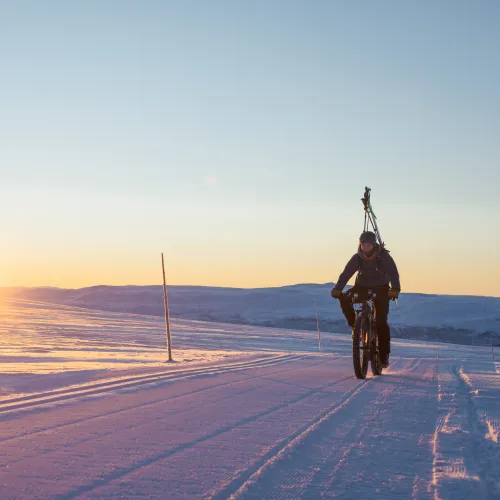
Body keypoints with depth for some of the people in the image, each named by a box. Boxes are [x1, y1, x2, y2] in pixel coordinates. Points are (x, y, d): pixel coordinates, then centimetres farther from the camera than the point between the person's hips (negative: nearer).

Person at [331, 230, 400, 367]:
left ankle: (384, 355, -5)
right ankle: (355, 325, -7)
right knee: (344, 298, -25)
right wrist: (337, 289, -37)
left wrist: (395, 289, -49)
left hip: (380, 289, -3)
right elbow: (346, 273, -21)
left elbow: (393, 273, -30)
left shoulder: (383, 256, -19)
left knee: (381, 321, -14)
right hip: (362, 286, 3)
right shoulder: (357, 257, -12)